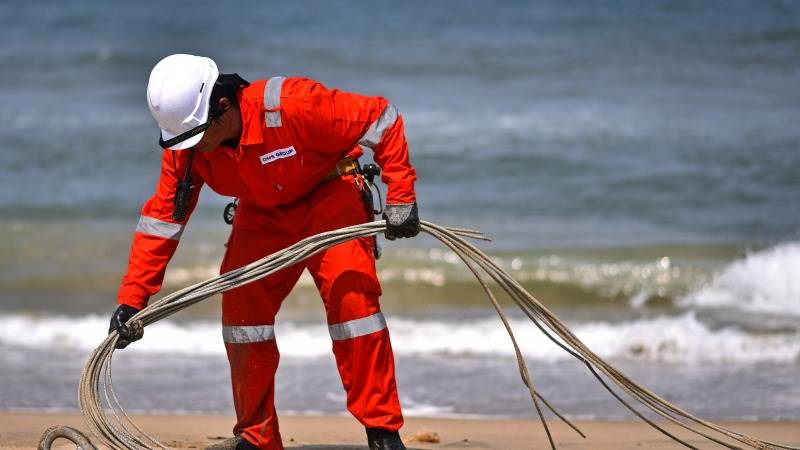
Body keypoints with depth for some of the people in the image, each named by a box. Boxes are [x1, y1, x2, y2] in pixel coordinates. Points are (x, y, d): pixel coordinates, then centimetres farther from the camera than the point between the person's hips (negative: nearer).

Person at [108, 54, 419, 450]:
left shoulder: (291, 105, -35)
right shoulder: (184, 148, -18)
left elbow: (381, 120, -27)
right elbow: (161, 220, -10)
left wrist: (400, 197, -28)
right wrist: (131, 299, -16)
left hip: (328, 197, -5)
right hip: (262, 213, 5)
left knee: (350, 293, -22)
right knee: (240, 304, -7)